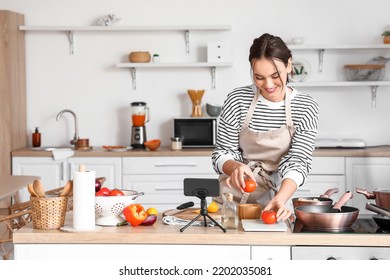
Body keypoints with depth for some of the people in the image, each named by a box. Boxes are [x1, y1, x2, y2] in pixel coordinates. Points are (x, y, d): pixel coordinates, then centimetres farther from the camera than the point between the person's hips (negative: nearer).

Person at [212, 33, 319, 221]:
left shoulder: (306, 107, -6)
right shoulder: (238, 100, -6)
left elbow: (297, 163, -11)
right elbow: (222, 154, 0)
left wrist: (280, 198, -29)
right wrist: (235, 167, -23)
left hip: (274, 200, -1)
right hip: (233, 198, 1)